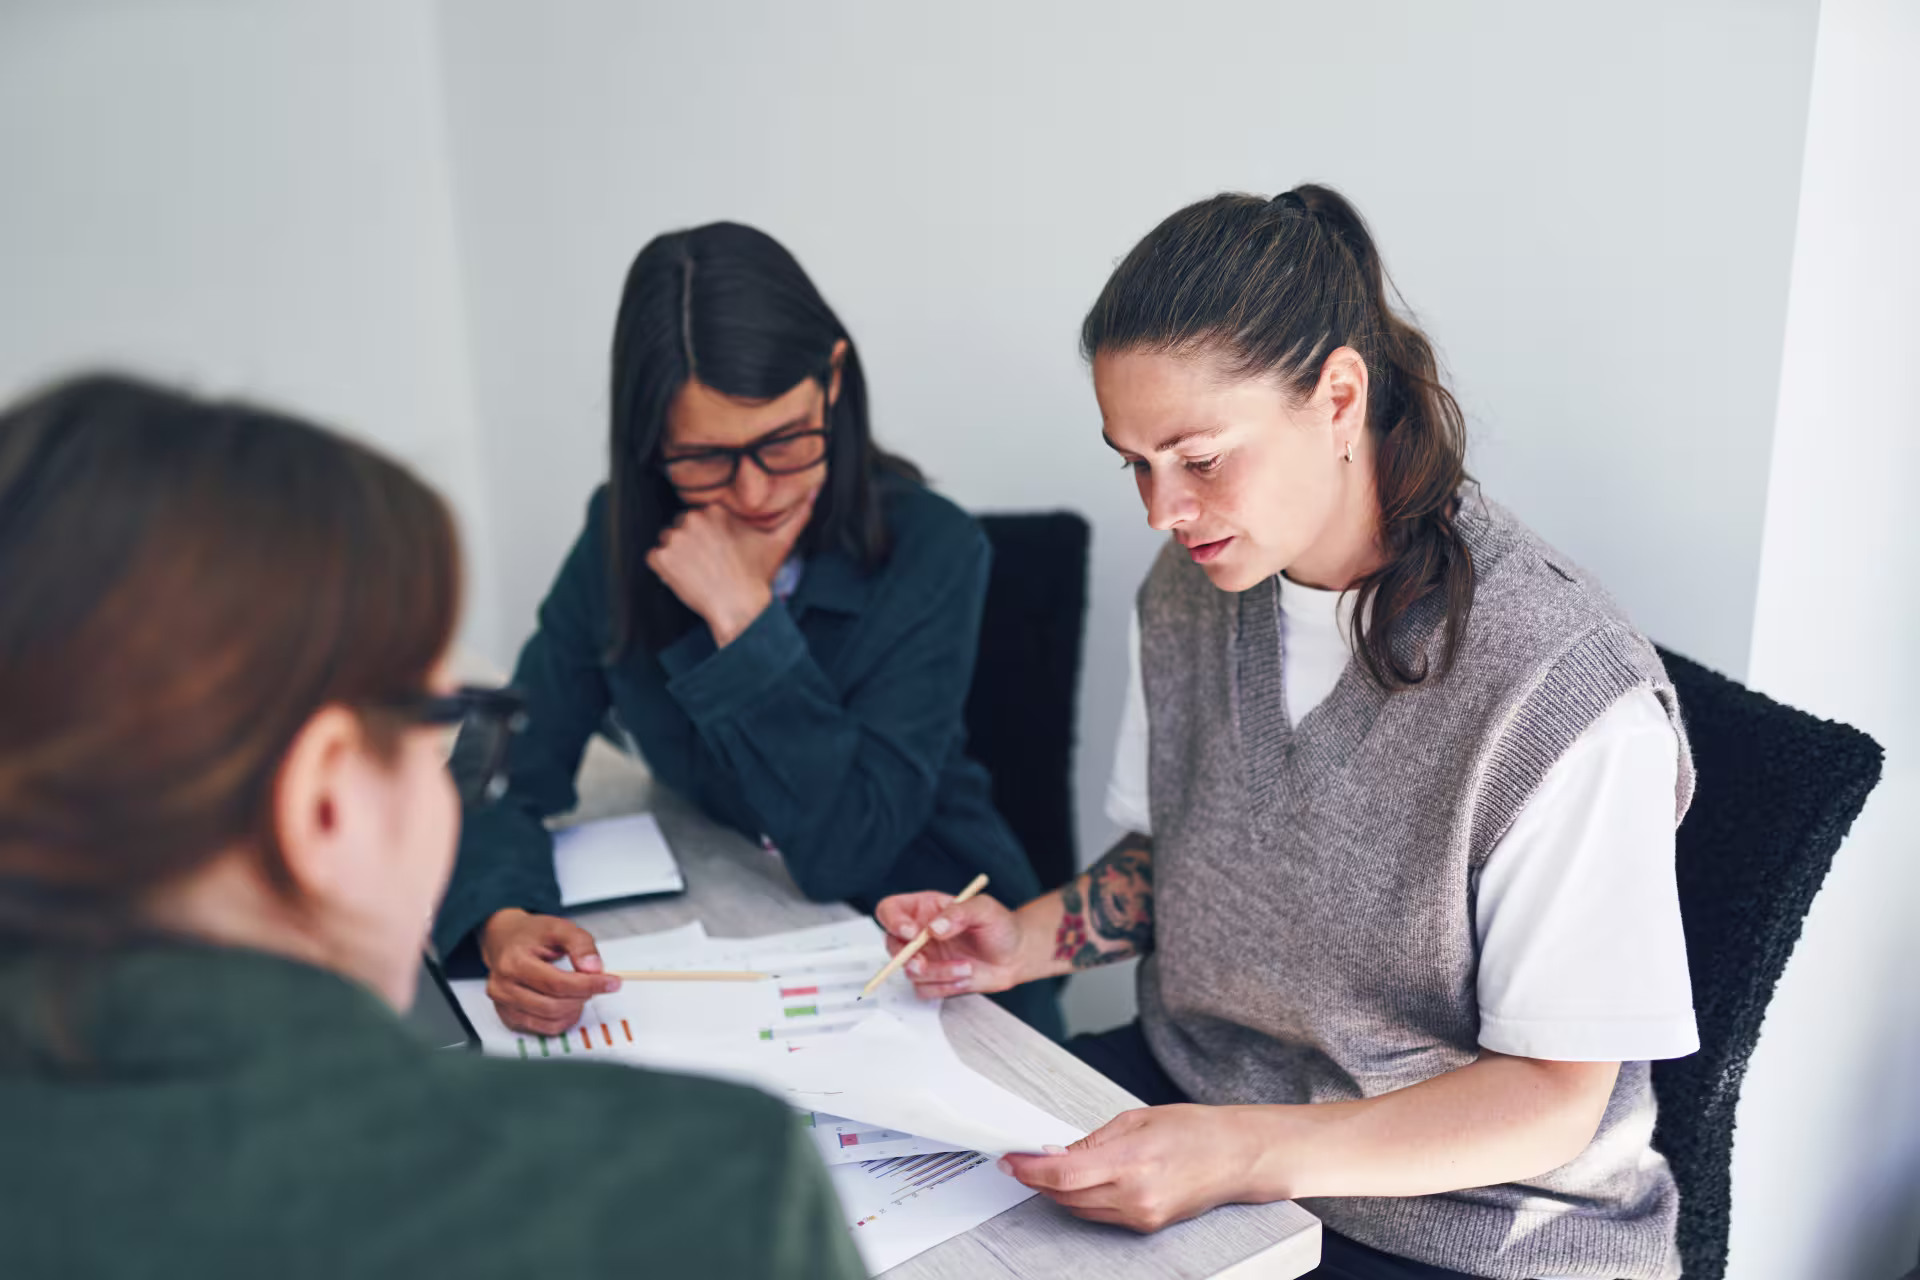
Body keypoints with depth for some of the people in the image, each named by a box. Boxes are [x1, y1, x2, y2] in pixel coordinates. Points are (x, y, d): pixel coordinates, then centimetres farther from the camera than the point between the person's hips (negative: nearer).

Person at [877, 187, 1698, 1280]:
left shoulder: (1571, 698, -25)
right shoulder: (1194, 588, -2)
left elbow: (1552, 1100, -18)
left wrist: (1247, 1153, -30)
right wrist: (1029, 939, -6)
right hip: (1188, 1088, 6)